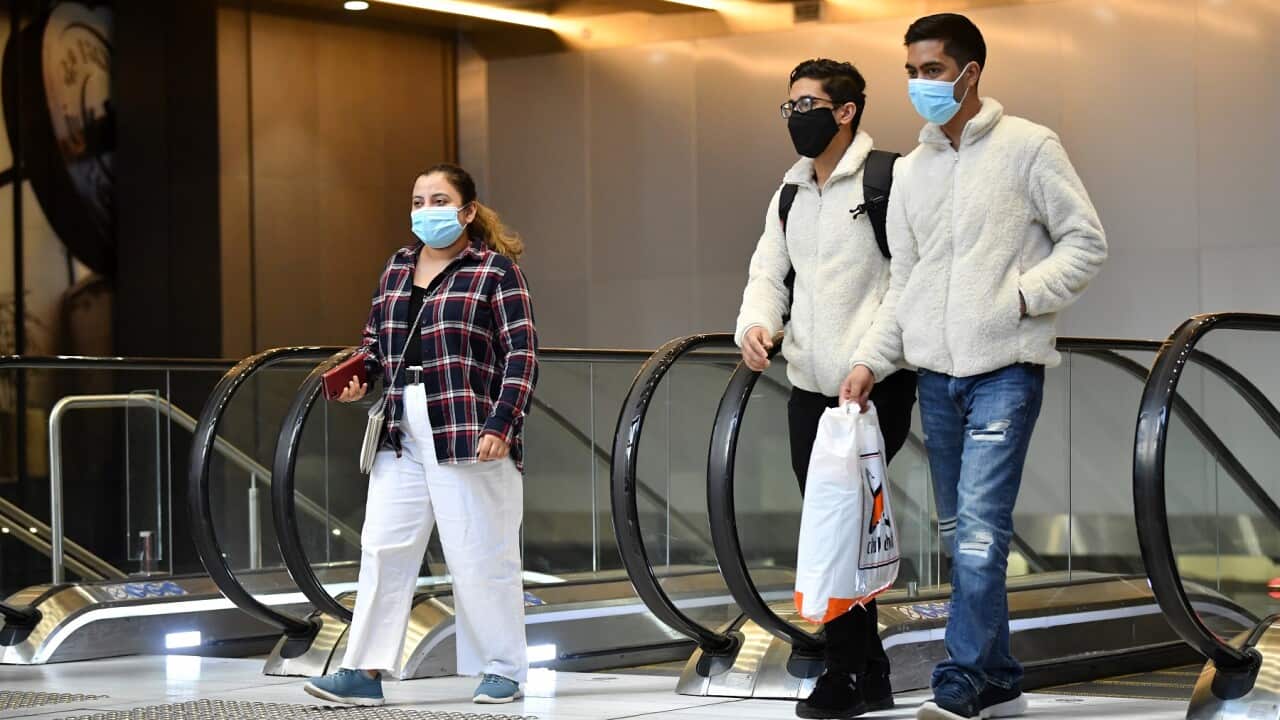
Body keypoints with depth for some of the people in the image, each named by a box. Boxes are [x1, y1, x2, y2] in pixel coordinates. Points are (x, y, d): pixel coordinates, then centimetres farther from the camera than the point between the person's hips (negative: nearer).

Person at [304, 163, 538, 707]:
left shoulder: (495, 269, -2)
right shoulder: (398, 266, 16)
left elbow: (521, 353, -6)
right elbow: (376, 336, 26)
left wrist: (501, 424, -15)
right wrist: (357, 377, 5)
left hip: (470, 433, -6)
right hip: (402, 434, 6)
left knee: (481, 554, 0)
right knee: (383, 547, 0)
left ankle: (502, 670, 12)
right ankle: (365, 672, 2)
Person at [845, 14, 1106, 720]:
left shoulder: (1028, 147, -3)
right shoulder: (911, 171, 13)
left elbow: (1086, 241, -3)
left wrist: (1021, 296, -14)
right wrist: (871, 361, 6)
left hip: (1005, 369, -6)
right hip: (936, 373, 6)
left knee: (980, 525, -15)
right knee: (959, 534, 8)